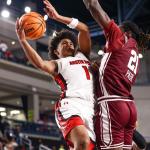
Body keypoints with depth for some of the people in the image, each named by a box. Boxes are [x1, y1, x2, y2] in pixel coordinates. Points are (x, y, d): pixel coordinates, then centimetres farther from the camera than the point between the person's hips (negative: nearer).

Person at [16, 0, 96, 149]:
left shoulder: (82, 56, 32)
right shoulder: (57, 64, 19)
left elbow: (84, 29, 24)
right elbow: (40, 63, -5)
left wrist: (58, 17, 19)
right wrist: (22, 40, -13)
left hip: (91, 107, 5)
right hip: (71, 105, -5)